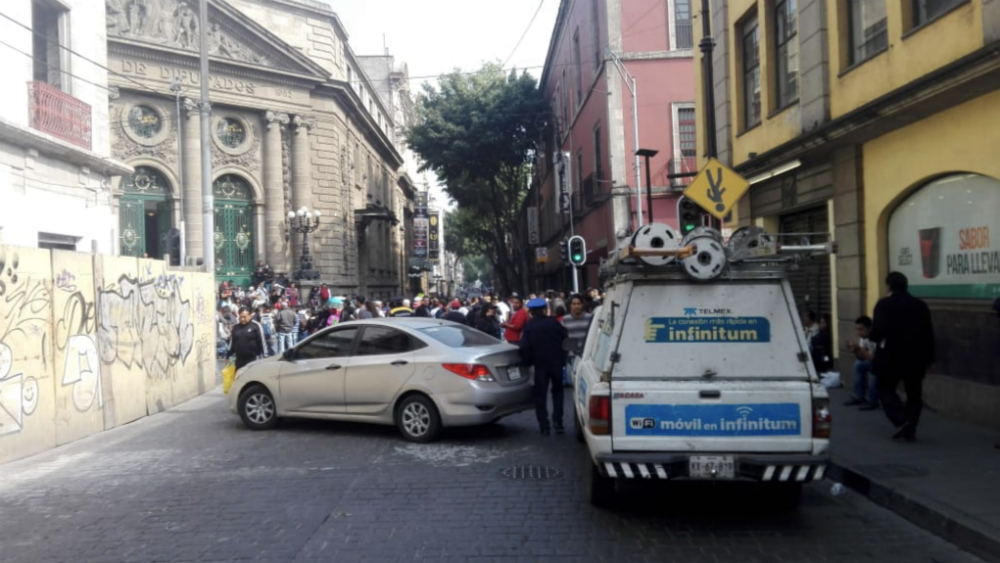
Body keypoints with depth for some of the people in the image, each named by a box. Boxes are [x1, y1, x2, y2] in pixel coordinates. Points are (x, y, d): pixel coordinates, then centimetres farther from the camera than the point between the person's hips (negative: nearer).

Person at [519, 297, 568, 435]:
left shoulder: (528, 326, -6)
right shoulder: (553, 322, -6)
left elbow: (524, 347, -8)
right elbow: (565, 337, -2)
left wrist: (527, 362, 6)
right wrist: (563, 357, 11)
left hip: (540, 364, -1)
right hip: (556, 362, 1)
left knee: (540, 395, 6)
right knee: (557, 391, 16)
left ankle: (544, 426, 1)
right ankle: (557, 421, 5)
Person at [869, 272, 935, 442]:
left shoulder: (884, 304, -11)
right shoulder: (920, 306, 4)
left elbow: (878, 331, -21)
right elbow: (929, 334, 5)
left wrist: (873, 337, 2)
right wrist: (928, 358, 12)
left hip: (890, 358, -4)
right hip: (915, 359, 4)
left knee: (886, 389, 11)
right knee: (914, 394, 13)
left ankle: (900, 421, -7)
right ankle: (910, 429, 12)